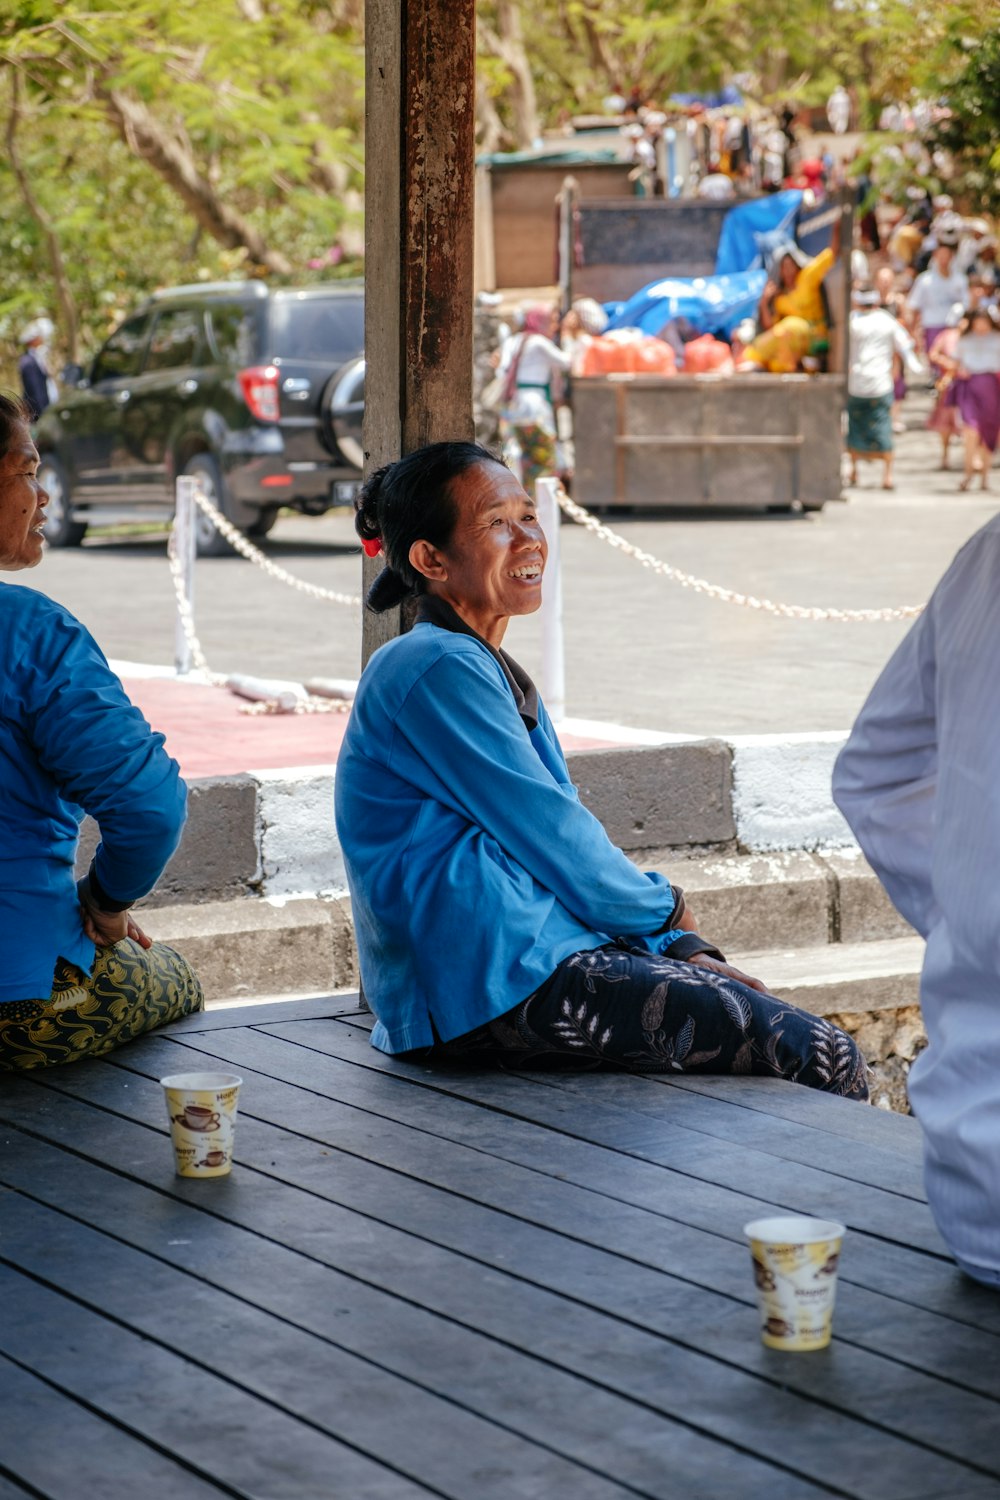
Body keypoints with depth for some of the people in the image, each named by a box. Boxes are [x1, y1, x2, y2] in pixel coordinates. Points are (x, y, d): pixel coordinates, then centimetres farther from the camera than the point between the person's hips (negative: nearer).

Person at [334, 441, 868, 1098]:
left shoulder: (495, 673, 20)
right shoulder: (442, 671, -12)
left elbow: (570, 838, 16)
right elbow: (555, 837, -12)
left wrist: (683, 953, 5)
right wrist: (664, 909, 5)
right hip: (496, 985, -10)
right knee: (825, 1058, -13)